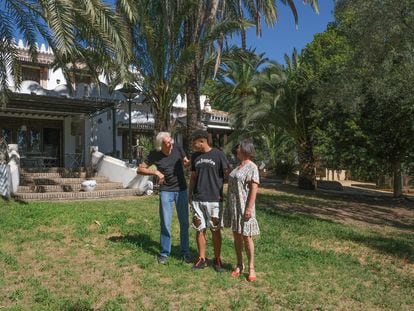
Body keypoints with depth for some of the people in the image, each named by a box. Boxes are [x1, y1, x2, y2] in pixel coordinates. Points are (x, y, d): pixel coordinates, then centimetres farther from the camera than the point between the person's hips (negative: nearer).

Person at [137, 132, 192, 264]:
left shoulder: (177, 149, -6)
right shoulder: (155, 154, -9)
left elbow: (186, 163, 10)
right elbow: (140, 169, -4)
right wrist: (156, 172, -18)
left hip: (181, 190, 2)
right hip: (166, 191, -1)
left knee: (184, 222, 8)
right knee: (165, 223, 2)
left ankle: (185, 252, 22)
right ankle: (164, 253, 19)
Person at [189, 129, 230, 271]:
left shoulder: (218, 155, -6)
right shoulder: (195, 156, 8)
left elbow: (227, 175, -2)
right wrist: (190, 195, 13)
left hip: (214, 200, -4)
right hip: (197, 200, 4)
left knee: (215, 230, 5)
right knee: (199, 230, 8)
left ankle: (217, 259, 18)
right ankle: (202, 259, 20)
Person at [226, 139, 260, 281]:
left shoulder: (252, 167, -11)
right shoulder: (237, 166, 13)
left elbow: (254, 189, -17)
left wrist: (249, 208, -22)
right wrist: (229, 205, 16)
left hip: (244, 207, -7)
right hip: (233, 206, 7)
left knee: (246, 237, 0)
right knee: (236, 236, 12)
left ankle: (251, 268, 12)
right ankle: (239, 265, 24)